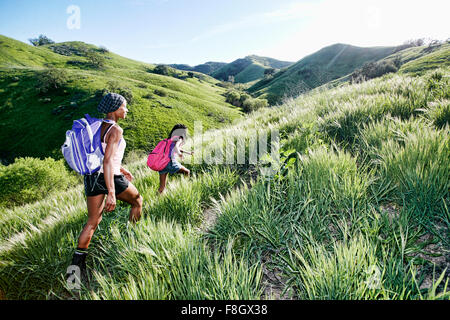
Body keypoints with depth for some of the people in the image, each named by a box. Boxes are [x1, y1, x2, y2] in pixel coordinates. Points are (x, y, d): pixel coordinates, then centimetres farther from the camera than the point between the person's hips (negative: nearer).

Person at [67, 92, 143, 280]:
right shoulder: (115, 130, -17)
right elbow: (107, 161, -25)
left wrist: (120, 169, 27)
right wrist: (111, 193, -27)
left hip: (92, 178, 8)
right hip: (111, 179, -7)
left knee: (93, 222, 15)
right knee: (137, 201, 21)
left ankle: (77, 263, 16)